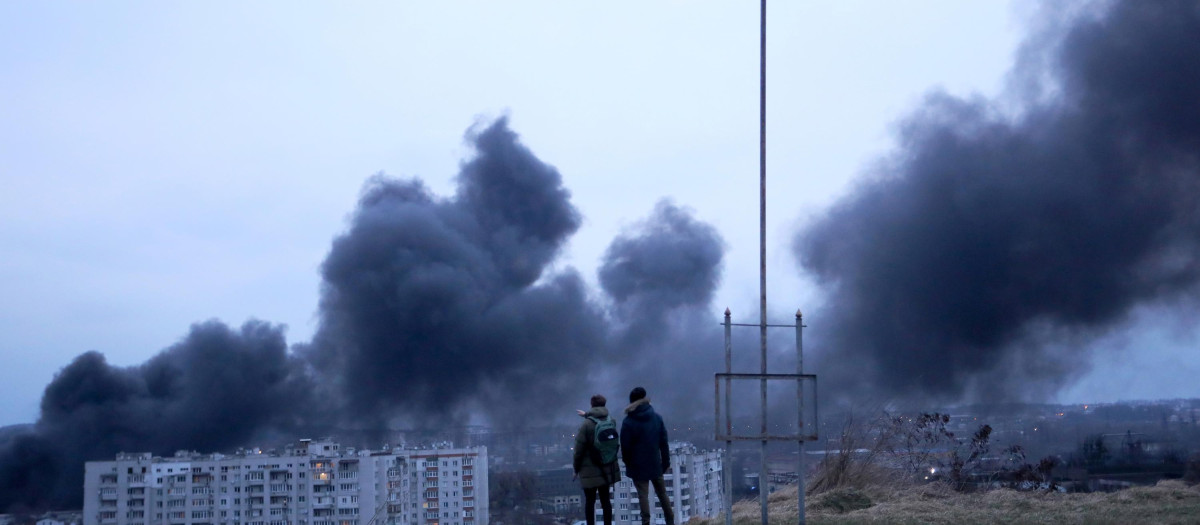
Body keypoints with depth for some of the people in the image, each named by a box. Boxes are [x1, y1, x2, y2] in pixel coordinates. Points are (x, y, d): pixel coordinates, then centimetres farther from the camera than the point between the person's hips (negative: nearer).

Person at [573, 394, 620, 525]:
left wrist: (576, 469, 0)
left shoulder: (586, 425, -17)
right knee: (605, 499, 12)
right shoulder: (611, 422, -2)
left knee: (590, 501, 6)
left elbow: (579, 449, -14)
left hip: (590, 470, -4)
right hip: (607, 468, 4)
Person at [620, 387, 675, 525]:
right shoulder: (657, 418, -2)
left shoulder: (628, 422, -11)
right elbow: (664, 442, 1)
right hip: (655, 463, 3)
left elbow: (625, 446, -9)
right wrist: (666, 462, 8)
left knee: (643, 495, 1)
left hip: (638, 466, -3)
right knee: (662, 493, 16)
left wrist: (628, 463, 6)